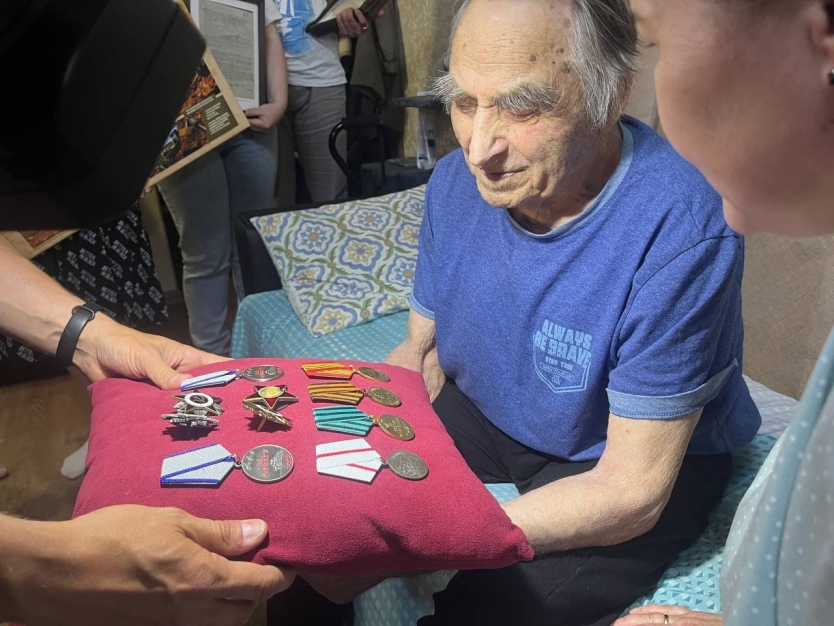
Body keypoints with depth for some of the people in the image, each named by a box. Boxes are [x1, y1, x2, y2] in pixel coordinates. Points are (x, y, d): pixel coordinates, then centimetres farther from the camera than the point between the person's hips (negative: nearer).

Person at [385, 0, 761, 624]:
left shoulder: (678, 230, -31)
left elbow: (631, 492, -27)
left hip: (646, 459, -5)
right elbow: (422, 353, 1)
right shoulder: (456, 181, -10)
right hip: (483, 416, 6)